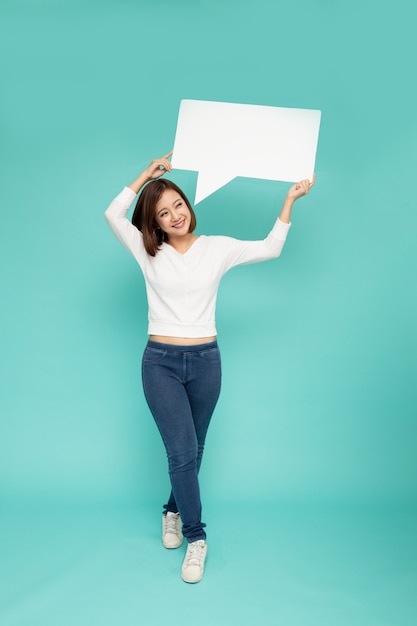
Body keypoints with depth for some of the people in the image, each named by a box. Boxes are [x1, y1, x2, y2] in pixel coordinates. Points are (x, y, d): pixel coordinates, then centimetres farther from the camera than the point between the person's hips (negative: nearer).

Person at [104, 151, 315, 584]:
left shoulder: (218, 248, 3)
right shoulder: (148, 252, 1)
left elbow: (270, 249, 4)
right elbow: (113, 214, -8)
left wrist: (290, 199, 0)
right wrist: (149, 172, -2)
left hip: (205, 360, 2)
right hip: (160, 361, -1)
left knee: (191, 450, 15)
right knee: (183, 451, -8)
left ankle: (174, 510, 41)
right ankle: (196, 537, 9)